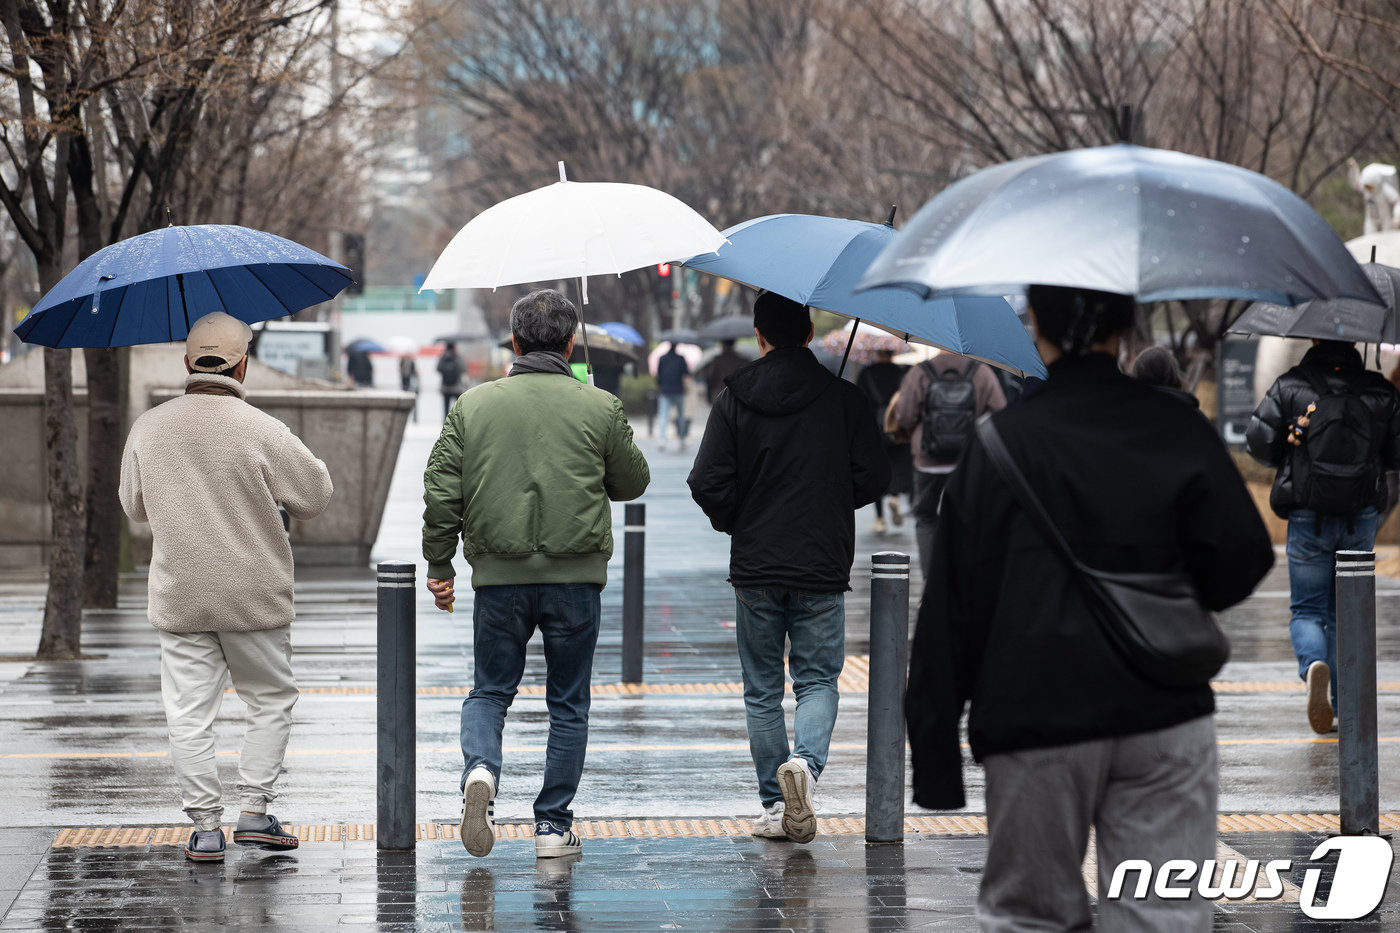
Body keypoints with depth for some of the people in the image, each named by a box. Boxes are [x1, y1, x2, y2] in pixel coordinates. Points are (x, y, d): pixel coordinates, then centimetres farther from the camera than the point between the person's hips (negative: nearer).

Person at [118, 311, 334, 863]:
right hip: (255, 596, -2)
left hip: (178, 599, 2)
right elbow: (316, 497, -2)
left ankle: (204, 827, 4)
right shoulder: (261, 432, -14)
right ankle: (255, 812, 12)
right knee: (270, 699, 15)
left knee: (189, 713, 6)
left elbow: (136, 507, 12)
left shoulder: (148, 429, -2)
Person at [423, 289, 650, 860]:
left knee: (489, 691, 13)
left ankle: (480, 769, -16)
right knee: (568, 704, 10)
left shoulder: (474, 405, 1)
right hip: (575, 577, -1)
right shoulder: (599, 409, -2)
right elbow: (633, 483, 10)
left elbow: (441, 490, 0)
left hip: (499, 576, 1)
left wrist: (439, 565, 9)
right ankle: (553, 826, 10)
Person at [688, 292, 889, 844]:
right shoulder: (843, 398, -3)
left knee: (762, 689, 11)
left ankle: (775, 807, 11)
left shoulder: (735, 398, -4)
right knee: (818, 679, 9)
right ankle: (806, 762, -19)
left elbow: (708, 483, -9)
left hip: (755, 569, 0)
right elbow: (873, 478, -3)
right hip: (823, 569, 0)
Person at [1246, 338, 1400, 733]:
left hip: (1308, 518, -2)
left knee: (1307, 609, 5)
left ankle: (1314, 664, -27)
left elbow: (1258, 442, -7)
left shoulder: (1289, 386, -5)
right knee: (1346, 611, 16)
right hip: (1361, 518, 2)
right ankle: (1342, 700, 17)